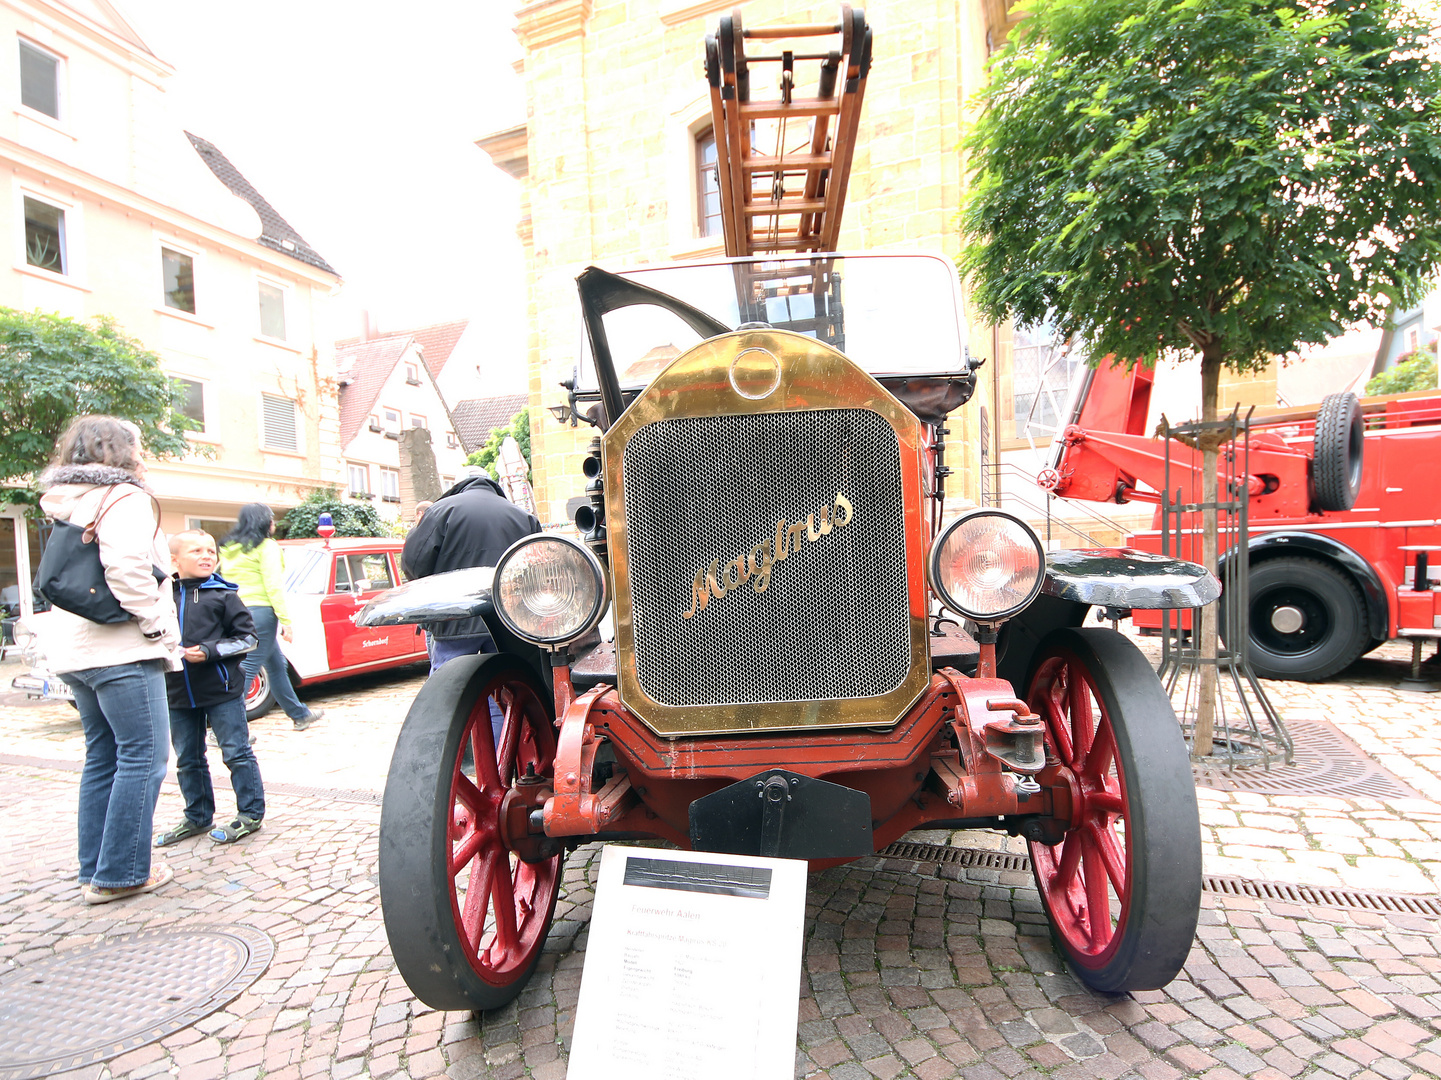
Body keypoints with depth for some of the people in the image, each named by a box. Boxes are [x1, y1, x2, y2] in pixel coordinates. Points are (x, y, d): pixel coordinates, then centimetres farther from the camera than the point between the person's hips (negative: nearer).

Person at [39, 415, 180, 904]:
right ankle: (121, 874, 2)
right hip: (121, 649, -9)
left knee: (103, 757, 15)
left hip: (74, 650, 9)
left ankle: (95, 871, 21)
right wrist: (156, 623, -15)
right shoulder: (125, 497, -9)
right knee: (143, 757, -3)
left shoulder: (64, 506, 18)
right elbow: (126, 565, -24)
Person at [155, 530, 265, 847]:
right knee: (188, 760, 16)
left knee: (237, 753, 2)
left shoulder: (223, 595, -5)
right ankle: (197, 818, 32)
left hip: (222, 692, -5)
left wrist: (209, 651, -15)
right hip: (178, 695, 5)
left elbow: (248, 638, -6)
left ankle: (250, 813, 14)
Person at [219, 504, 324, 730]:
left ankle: (300, 714, 27)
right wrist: (285, 620, -12)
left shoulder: (228, 547, 15)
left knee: (276, 663, 17)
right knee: (247, 669, -6)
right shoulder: (266, 546, -6)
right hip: (260, 611, -8)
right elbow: (273, 586, -12)